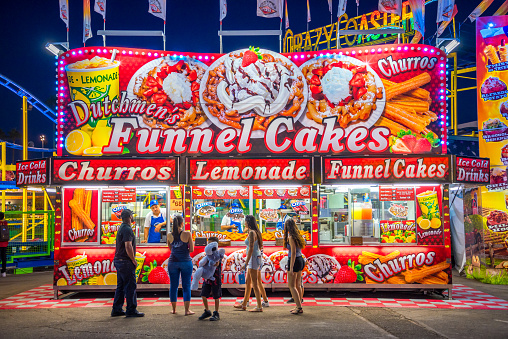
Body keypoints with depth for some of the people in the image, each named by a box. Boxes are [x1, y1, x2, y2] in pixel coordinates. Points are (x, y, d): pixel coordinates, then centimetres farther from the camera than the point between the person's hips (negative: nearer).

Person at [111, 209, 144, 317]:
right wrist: (134, 261, -13)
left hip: (118, 260, 10)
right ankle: (131, 310, 0)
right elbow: (128, 247, -22)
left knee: (120, 287, 13)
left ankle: (116, 310, 17)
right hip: (126, 262, -10)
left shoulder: (121, 228, 16)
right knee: (130, 286, -4)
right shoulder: (127, 229, -16)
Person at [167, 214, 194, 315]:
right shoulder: (187, 234, -8)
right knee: (186, 286, 3)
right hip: (185, 261, -3)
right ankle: (187, 310, 4)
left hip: (173, 262, 3)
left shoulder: (169, 235, 1)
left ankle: (174, 309, 18)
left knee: (173, 286, 11)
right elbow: (191, 249, -6)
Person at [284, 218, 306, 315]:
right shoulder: (297, 236, 8)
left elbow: (293, 253, -20)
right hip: (301, 260, 9)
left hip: (294, 261, -9)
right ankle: (298, 306, 19)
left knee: (291, 285, -1)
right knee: (298, 285, 14)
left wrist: (291, 268, -20)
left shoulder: (291, 237, -15)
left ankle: (299, 308, -3)